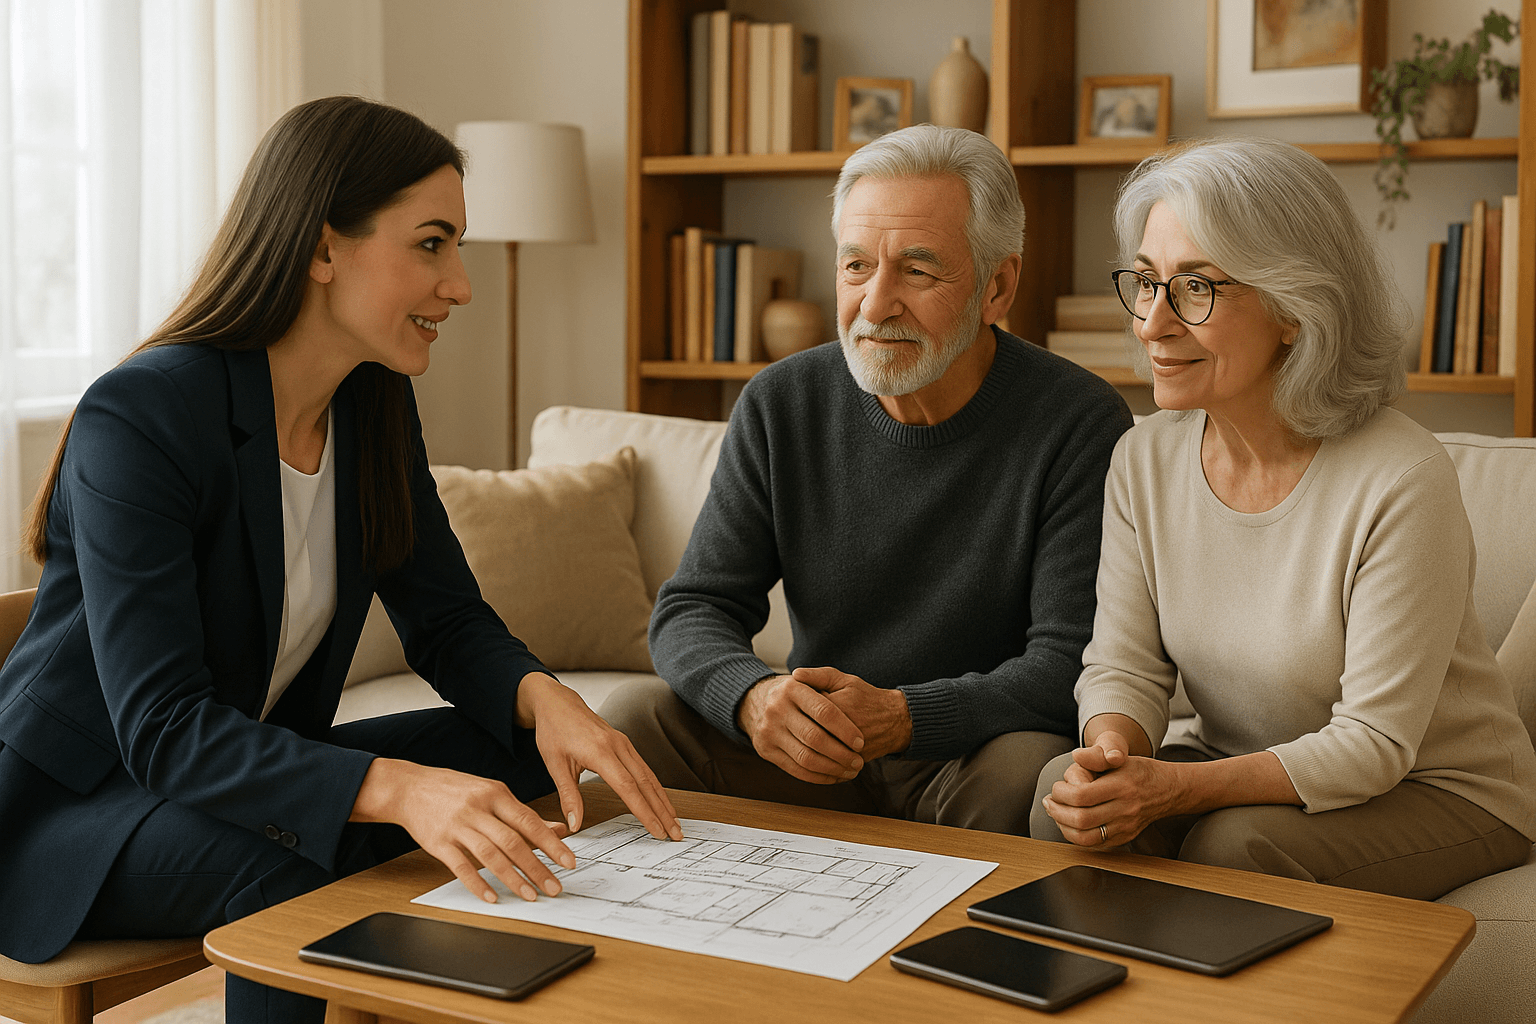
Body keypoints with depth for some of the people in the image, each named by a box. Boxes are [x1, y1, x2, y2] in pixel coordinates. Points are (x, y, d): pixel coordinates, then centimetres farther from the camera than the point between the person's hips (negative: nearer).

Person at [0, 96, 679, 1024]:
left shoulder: (375, 407, -1)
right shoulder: (138, 419, -25)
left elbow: (448, 619, 2)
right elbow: (163, 728, -32)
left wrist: (540, 696, -22)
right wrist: (397, 788, -46)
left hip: (253, 767, 7)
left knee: (513, 755, -12)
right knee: (300, 871, -35)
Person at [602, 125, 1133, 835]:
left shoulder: (1080, 425, -13)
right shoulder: (780, 405, -1)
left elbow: (1073, 664, -18)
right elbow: (691, 610, -3)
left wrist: (900, 717, -34)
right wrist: (755, 696, -27)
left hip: (972, 755, -2)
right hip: (807, 754, 3)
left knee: (1028, 771, -35)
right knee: (634, 717, -20)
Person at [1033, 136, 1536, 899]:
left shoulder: (1402, 480, -25)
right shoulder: (1144, 459, -6)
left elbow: (1374, 743, -23)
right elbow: (1124, 665, -4)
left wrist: (1174, 788, -34)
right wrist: (1112, 751, -27)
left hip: (1439, 793, -4)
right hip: (1238, 766, 5)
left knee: (1235, 844, -30)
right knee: (1066, 794, -21)